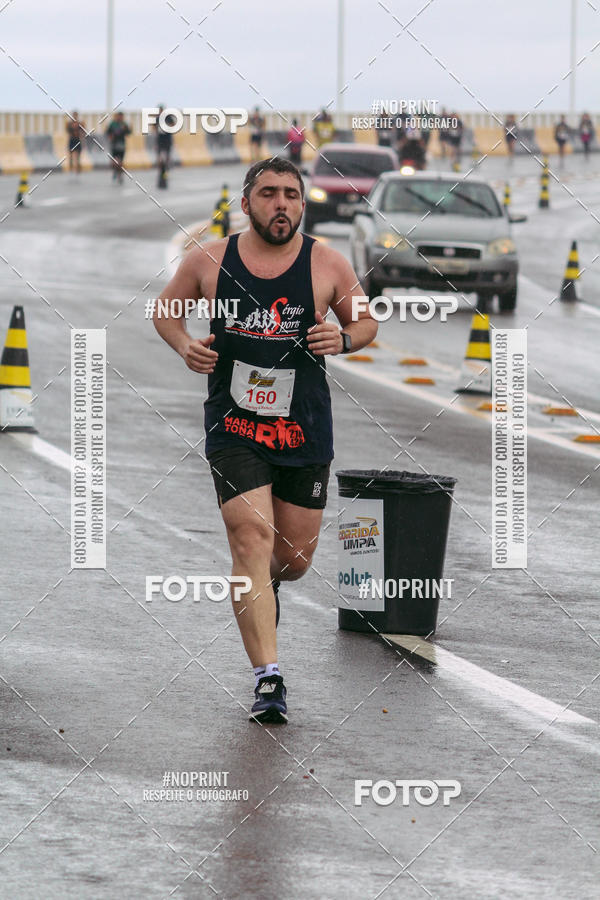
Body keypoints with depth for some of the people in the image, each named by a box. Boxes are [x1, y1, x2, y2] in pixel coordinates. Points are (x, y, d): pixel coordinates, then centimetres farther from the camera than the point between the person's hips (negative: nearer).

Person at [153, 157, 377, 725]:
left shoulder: (327, 264, -2)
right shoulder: (209, 261, -2)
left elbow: (367, 322, 11)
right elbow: (166, 309, 14)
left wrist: (343, 339, -11)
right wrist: (184, 346, -6)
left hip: (305, 433, 2)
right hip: (233, 428, -2)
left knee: (295, 558, 11)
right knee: (252, 537, -17)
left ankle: (263, 585, 50)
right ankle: (267, 678, -19)